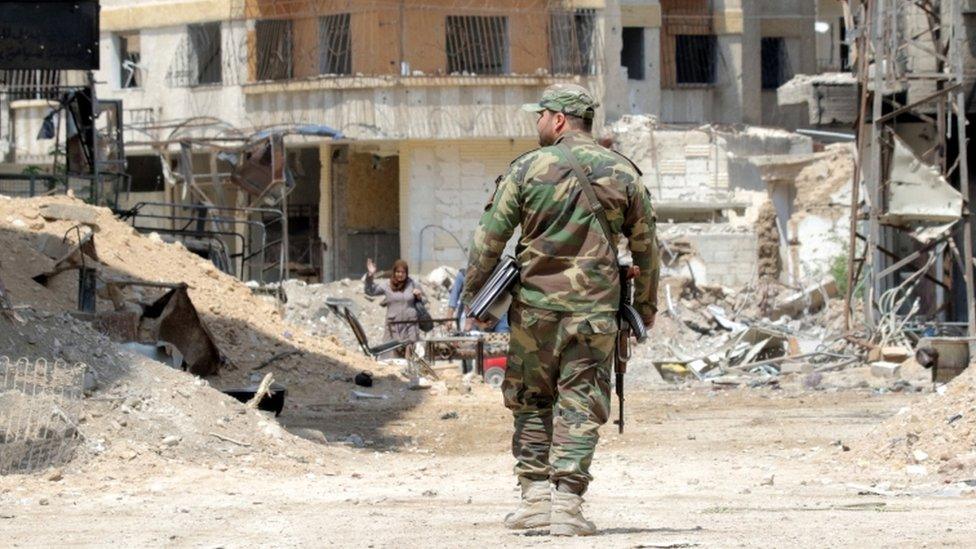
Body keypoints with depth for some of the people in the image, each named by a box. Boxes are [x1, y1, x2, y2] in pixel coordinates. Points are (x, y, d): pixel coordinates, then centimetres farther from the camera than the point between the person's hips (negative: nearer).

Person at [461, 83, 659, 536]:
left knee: (530, 401, 12)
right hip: (594, 308, 1)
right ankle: (567, 504, -6)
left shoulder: (528, 169, -3)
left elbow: (490, 237, -2)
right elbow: (646, 247, 10)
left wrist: (471, 294, 7)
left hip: (535, 304, -1)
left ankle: (536, 494, 5)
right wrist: (646, 304, 21)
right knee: (579, 406, 2)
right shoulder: (623, 174, 4)